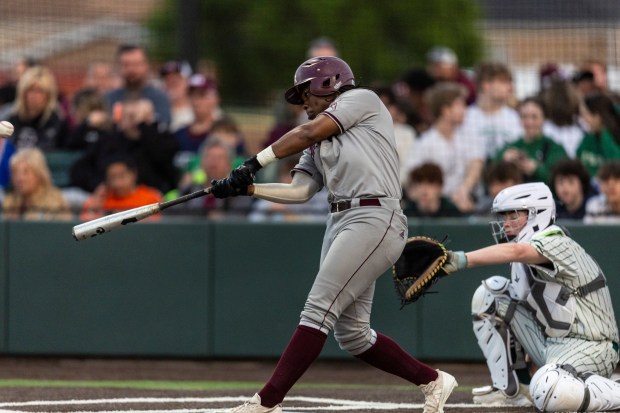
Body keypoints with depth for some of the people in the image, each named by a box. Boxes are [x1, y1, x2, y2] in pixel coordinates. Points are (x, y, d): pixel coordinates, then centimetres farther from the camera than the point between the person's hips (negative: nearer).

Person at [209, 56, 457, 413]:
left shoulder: (362, 99, 5)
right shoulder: (319, 144, 26)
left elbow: (308, 133, -5)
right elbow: (300, 191, 15)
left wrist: (255, 163, -3)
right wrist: (246, 188, 4)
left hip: (375, 219, -9)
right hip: (342, 222, 9)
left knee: (319, 310, -15)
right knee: (352, 333, 6)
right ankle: (433, 381, 20)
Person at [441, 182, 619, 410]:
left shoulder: (557, 243, -18)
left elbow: (515, 251, -38)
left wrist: (462, 260, -50)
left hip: (590, 347, -9)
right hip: (550, 344, 9)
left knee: (550, 395, -36)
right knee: (490, 292, 1)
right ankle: (511, 389, 5)